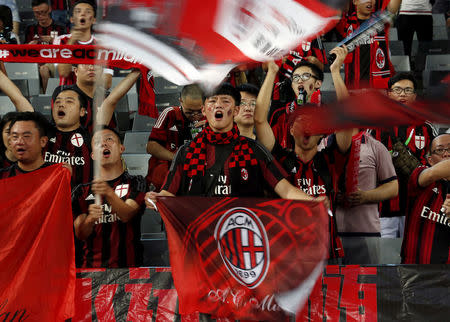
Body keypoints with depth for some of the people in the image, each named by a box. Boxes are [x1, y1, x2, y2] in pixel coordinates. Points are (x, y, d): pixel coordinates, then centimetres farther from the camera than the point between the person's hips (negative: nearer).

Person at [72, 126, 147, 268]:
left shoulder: (135, 183, 8)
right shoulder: (82, 191, 13)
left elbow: (127, 215, -8)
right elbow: (80, 234, 4)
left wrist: (109, 193, -25)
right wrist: (90, 220, -16)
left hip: (127, 264, -2)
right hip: (92, 264, 2)